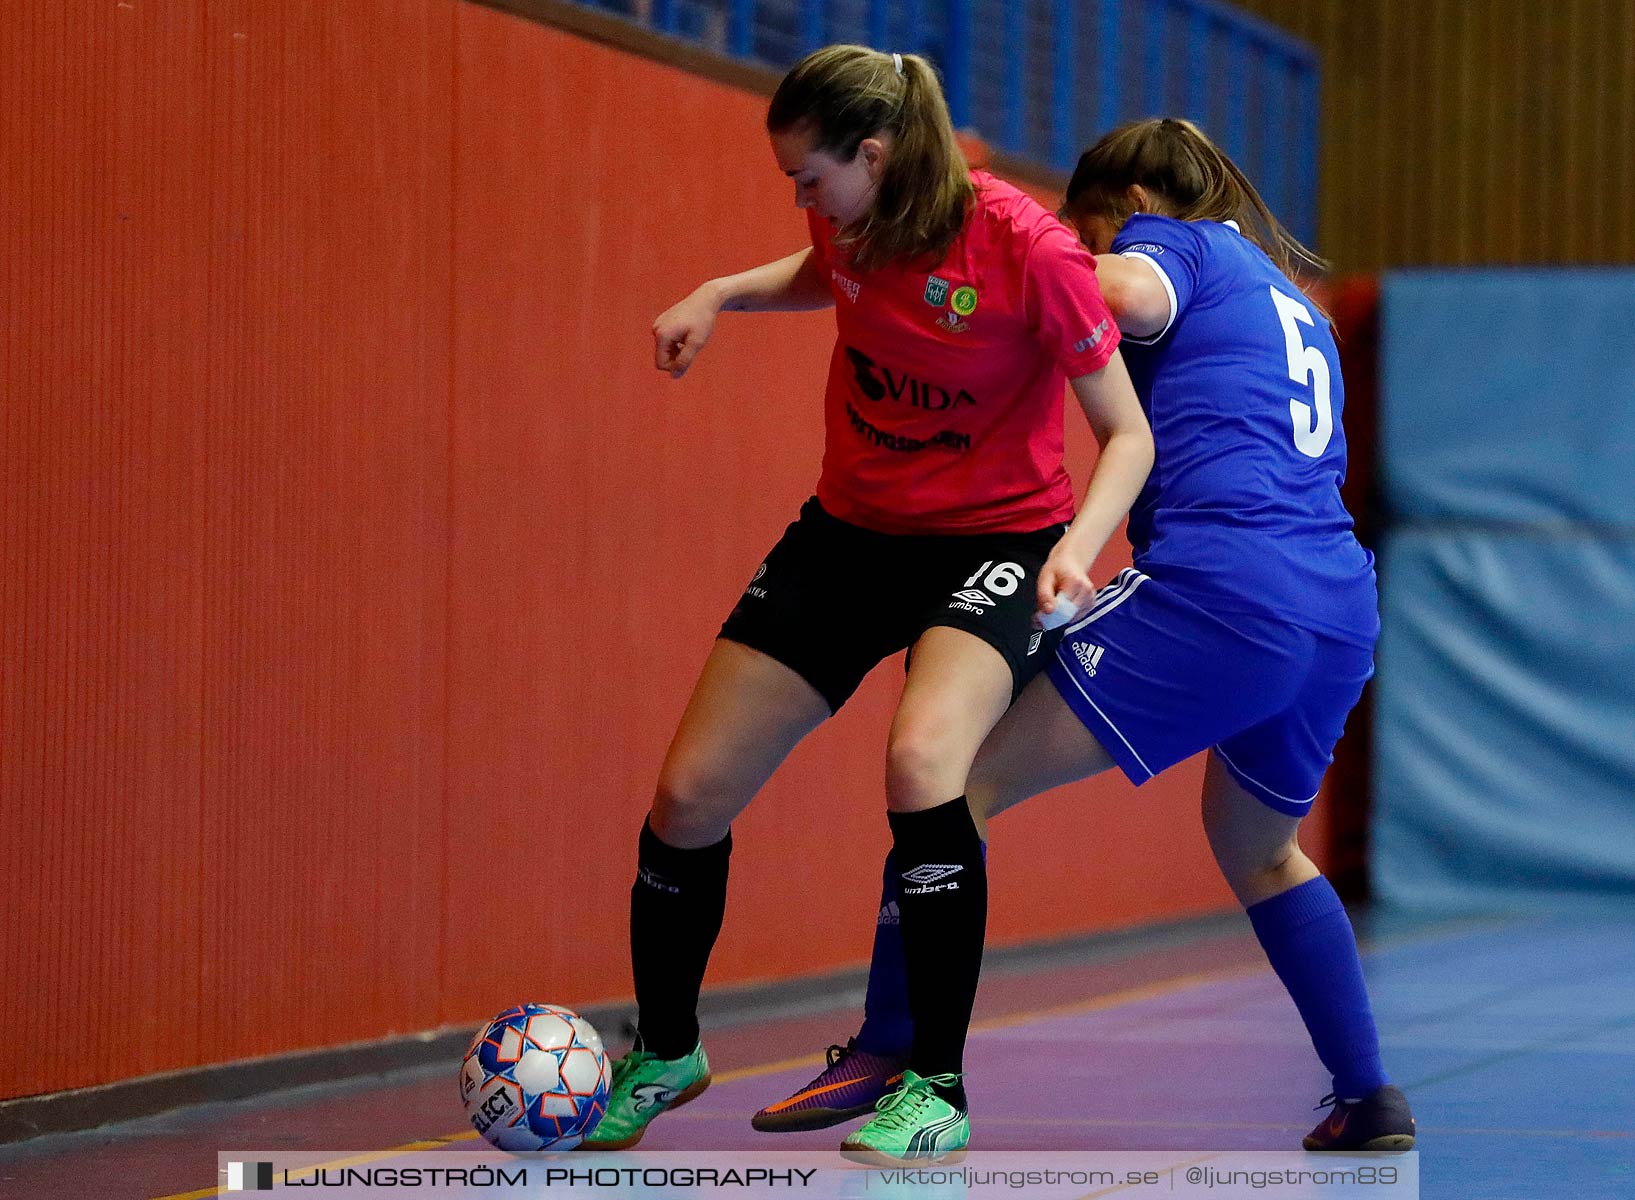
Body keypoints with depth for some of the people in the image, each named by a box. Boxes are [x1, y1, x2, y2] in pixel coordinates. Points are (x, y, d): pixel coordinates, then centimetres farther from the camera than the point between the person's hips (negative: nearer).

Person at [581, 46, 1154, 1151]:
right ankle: (665, 1053, 27)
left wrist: (1077, 546, -32)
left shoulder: (1029, 251, -23)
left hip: (992, 541, -6)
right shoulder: (851, 222, -6)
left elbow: (1129, 435, -15)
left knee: (922, 758, -35)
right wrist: (723, 293, 3)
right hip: (851, 528, 6)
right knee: (690, 795, 1)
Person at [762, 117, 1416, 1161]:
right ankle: (1371, 1102, 29)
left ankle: (897, 1058, -14)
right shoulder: (1291, 300, 31)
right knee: (1259, 845, 32)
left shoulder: (1173, 241, 8)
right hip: (1343, 613, 8)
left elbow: (1132, 295, -17)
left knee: (962, 778, -5)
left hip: (1218, 588, -8)